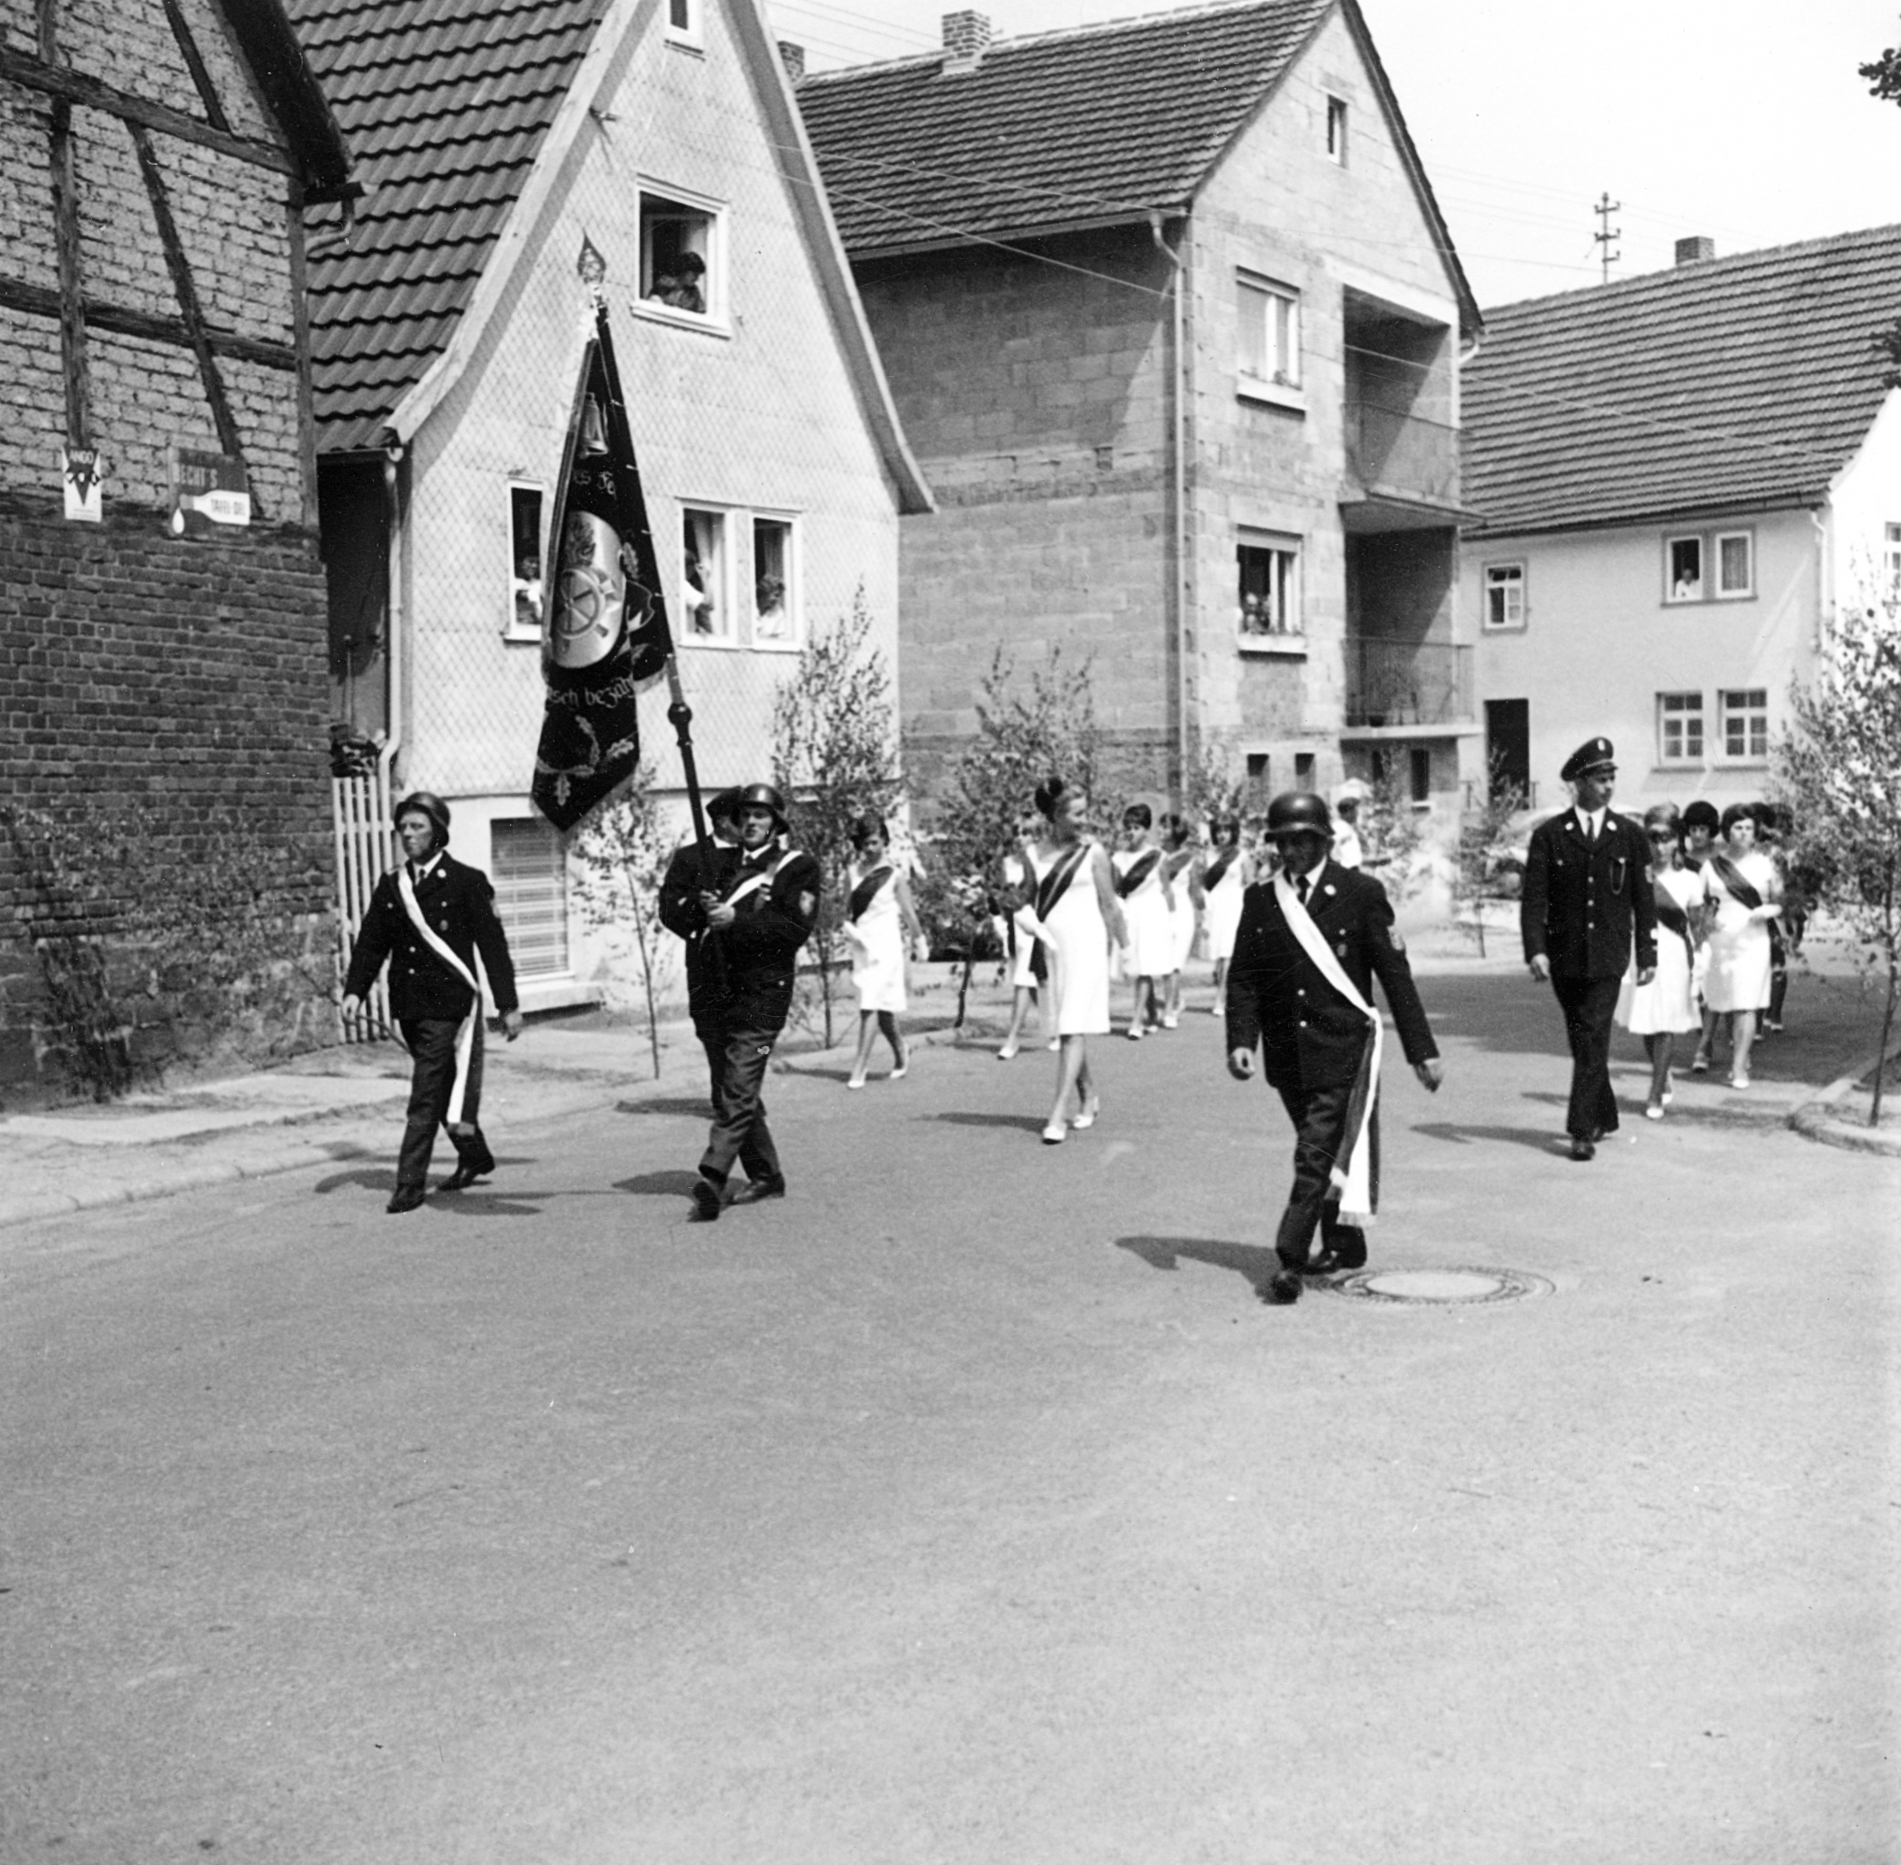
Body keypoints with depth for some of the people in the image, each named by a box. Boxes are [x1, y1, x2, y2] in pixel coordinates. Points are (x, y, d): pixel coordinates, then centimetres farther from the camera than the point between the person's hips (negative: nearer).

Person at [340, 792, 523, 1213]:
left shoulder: (466, 882, -5)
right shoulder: (390, 885, 9)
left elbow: (493, 946, -4)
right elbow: (371, 942, 9)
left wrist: (509, 1005, -6)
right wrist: (355, 990, -6)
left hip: (450, 1003, -6)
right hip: (409, 1005, 6)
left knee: (427, 1095, -9)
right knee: (444, 1087, 18)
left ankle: (411, 1183, -6)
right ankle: (475, 1156, 37)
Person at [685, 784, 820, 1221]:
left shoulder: (798, 866, -1)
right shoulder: (728, 864, 18)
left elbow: (796, 927, -13)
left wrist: (736, 919, -19)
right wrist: (708, 909, -2)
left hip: (763, 993, -7)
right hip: (721, 991, 7)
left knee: (738, 1093, -14)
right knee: (729, 1092, 12)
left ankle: (711, 1180, -23)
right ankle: (766, 1175, 24)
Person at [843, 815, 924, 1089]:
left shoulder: (895, 876, -4)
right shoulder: (852, 873, 8)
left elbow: (908, 912, 2)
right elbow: (848, 909, 13)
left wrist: (918, 941, 6)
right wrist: (849, 926, -5)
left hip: (886, 945, -5)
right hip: (861, 944, 5)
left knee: (871, 1006, -13)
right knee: (881, 1008, 14)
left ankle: (859, 1067, -15)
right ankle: (900, 1054, 34)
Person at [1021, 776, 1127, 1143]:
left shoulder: (1092, 853, -2)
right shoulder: (1034, 853, 6)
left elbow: (1109, 905, 2)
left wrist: (1125, 948, 6)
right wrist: (1030, 919, -2)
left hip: (1086, 947, -4)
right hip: (1051, 948, 4)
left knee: (1074, 1030, -11)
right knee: (1064, 1030, 12)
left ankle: (1059, 1113, -14)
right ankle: (1089, 1097, 30)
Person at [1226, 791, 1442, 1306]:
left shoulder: (1360, 893, -3)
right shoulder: (1260, 900, 6)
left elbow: (1395, 974, -2)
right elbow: (1242, 977, 7)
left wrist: (1422, 1049, -2)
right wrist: (1241, 1040, -8)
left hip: (1342, 1049, -4)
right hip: (1287, 1054, 4)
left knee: (1317, 1153, -11)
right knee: (1323, 1151, 16)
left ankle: (1291, 1259, -11)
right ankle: (1344, 1245, 32)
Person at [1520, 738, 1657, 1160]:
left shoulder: (1629, 835, 5)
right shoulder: (1549, 835, 1)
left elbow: (1644, 899, 8)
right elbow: (1533, 898, -4)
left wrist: (1648, 954, 5)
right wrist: (1535, 949, -16)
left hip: (1608, 955, -1)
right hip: (1564, 955, 1)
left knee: (1593, 1038, -10)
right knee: (1583, 1040, 11)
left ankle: (1583, 1129, -9)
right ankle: (1603, 1116, 27)